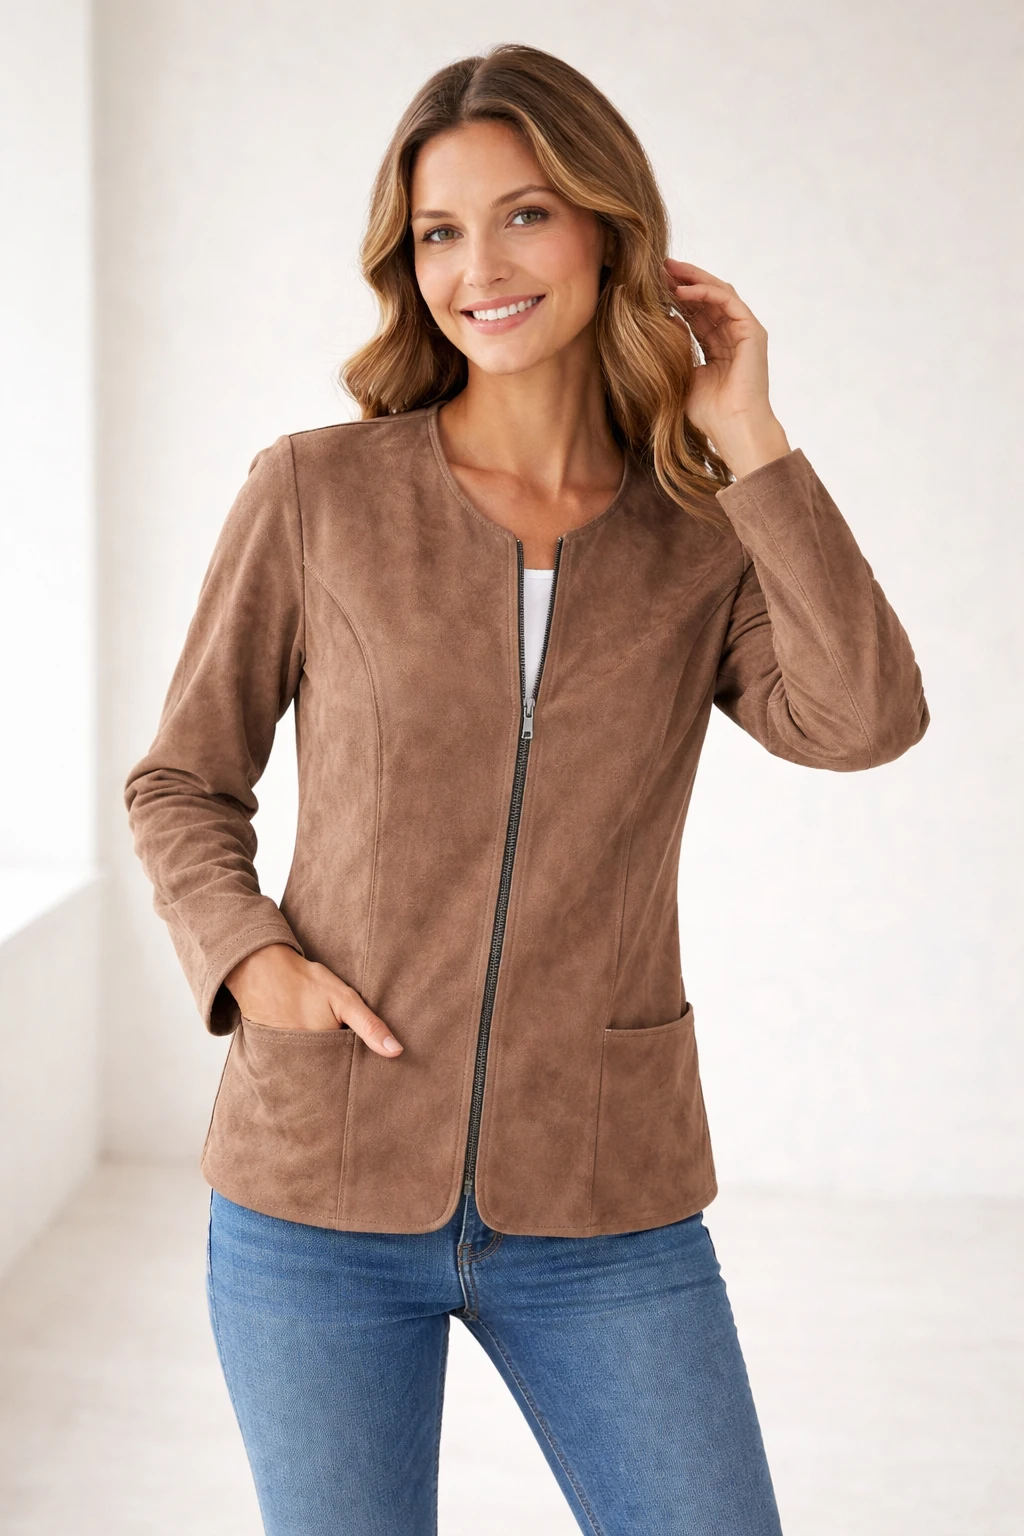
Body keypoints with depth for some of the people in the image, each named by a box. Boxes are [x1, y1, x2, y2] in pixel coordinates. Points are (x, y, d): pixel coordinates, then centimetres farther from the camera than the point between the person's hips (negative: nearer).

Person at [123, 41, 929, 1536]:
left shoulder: (711, 535, 2)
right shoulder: (314, 490, -2)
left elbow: (864, 722, -17)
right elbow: (183, 781, 6)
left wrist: (749, 438, -11)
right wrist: (249, 957, -11)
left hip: (602, 1204, 1)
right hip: (320, 1188, -1)